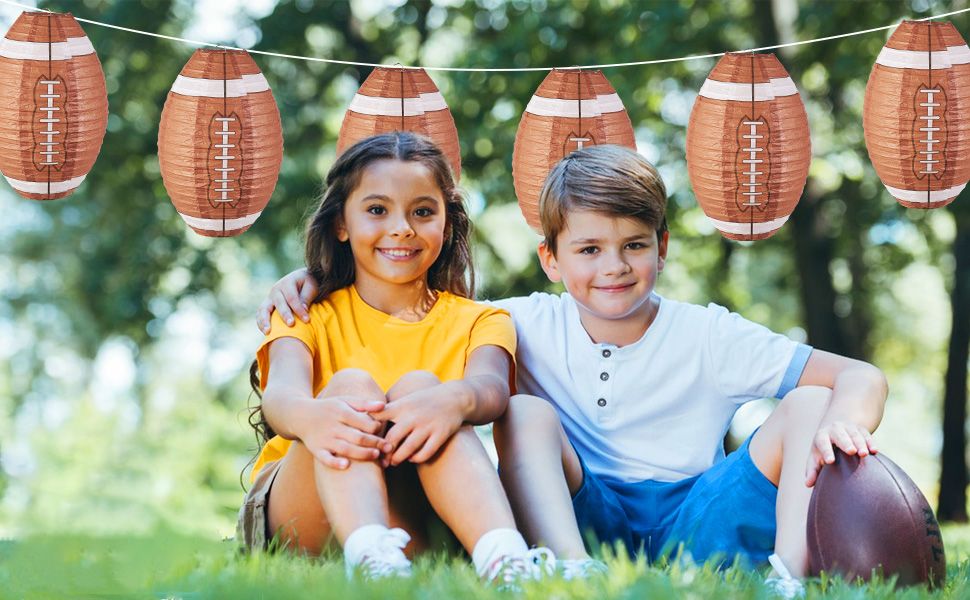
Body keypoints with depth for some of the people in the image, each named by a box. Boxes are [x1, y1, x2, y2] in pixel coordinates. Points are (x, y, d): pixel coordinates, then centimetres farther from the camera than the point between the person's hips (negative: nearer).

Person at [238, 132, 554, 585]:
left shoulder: (476, 322, 14)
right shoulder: (309, 317, 12)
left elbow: (492, 386, -11)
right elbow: (280, 394, -11)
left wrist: (456, 399, -38)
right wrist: (309, 416, -39)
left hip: (414, 522, 0)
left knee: (418, 385, -23)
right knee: (350, 383, -24)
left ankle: (503, 558, -49)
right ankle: (370, 558, -54)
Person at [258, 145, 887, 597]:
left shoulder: (706, 336, 3)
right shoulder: (534, 326, 8)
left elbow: (862, 377, -2)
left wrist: (844, 422, -25)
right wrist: (313, 274, -1)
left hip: (691, 520, 0)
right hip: (582, 518, 1)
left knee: (810, 405, -15)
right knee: (525, 414, -19)